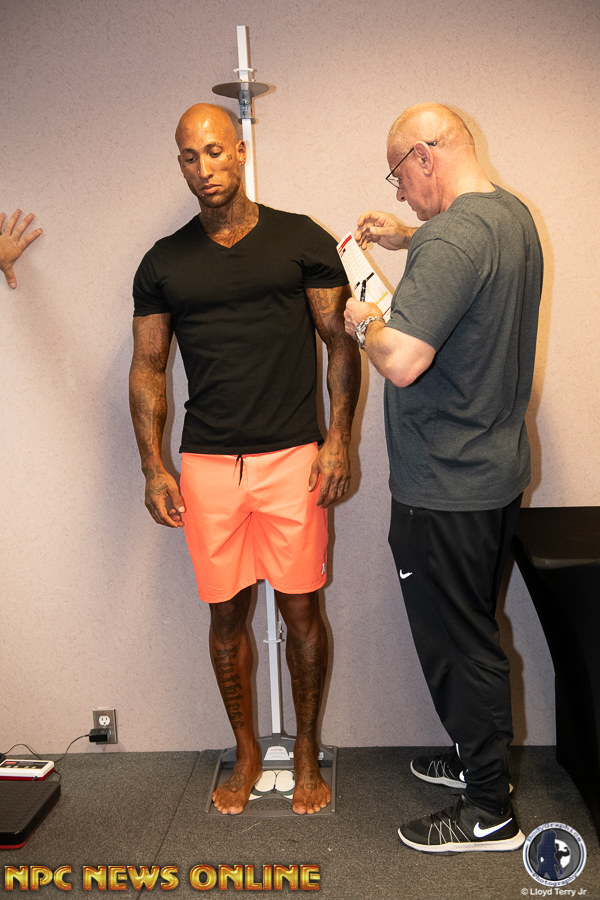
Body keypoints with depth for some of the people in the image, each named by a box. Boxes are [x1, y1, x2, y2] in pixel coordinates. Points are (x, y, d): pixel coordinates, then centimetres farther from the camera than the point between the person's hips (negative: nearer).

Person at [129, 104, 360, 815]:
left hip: (293, 458, -1)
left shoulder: (302, 240, 3)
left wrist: (339, 440, -6)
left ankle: (307, 753, 26)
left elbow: (341, 343, 3)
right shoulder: (163, 264, 8)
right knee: (226, 613, 9)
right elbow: (147, 368, 10)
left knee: (300, 609, 5)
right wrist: (153, 468, 3)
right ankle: (246, 752, 30)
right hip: (207, 464, 2)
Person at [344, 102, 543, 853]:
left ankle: (489, 813, 22)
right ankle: (478, 759, 41)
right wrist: (406, 240, 17)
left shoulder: (453, 238, -23)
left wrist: (364, 322, -10)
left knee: (457, 644, 5)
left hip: (445, 488, -10)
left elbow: (401, 362, -31)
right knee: (473, 632, 23)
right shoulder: (514, 216, 8)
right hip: (499, 471, 10)